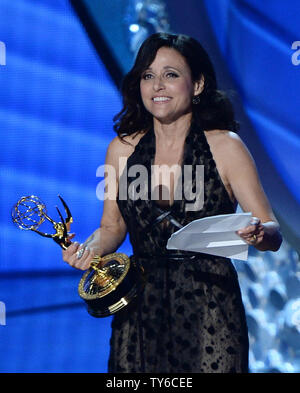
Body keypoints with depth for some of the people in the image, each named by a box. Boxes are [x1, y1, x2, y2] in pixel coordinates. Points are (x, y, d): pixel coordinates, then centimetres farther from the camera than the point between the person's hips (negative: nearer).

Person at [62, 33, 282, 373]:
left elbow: (273, 234, -6)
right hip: (140, 309, 3)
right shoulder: (122, 148, 3)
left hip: (209, 308, -2)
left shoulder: (225, 146, -5)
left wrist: (258, 233, -28)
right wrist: (90, 249, -8)